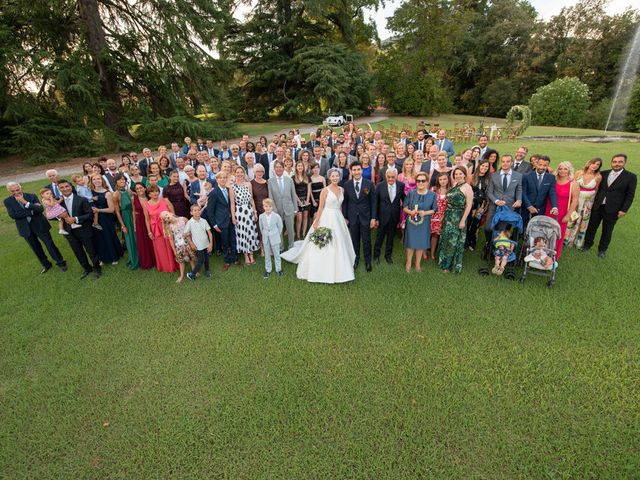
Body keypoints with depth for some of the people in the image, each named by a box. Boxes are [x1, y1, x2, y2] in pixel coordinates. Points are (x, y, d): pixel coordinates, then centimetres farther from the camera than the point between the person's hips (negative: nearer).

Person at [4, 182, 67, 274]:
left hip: (39, 225, -2)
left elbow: (41, 209, -18)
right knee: (36, 248, 15)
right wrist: (31, 211, -18)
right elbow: (12, 215, -14)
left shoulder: (32, 196, -6)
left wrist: (26, 202, -28)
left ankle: (60, 262, 16)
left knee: (50, 244, 2)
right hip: (25, 228, 2)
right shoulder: (8, 201, -2)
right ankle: (46, 264, 31)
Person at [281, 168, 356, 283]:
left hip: (338, 218, 6)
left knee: (338, 244, 14)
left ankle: (337, 269, 31)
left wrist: (343, 218, 15)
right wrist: (316, 222, -14)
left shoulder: (342, 189, 7)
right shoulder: (325, 190, -10)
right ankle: (323, 271, 15)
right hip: (326, 218, -6)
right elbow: (320, 207, -10)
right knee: (324, 245, 1)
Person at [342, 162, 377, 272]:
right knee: (355, 240, 13)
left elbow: (373, 202, -3)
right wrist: (345, 217, 1)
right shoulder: (347, 185, -1)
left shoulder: (369, 184, -5)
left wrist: (374, 218, -6)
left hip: (365, 217, -1)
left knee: (366, 240, 8)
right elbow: (345, 202, 3)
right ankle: (355, 259, 30)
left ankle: (368, 261, 25)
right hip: (352, 217, 1)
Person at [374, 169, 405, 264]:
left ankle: (388, 255, 37)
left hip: (394, 217, 2)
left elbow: (404, 199, 4)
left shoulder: (401, 185, -7)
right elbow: (375, 203, -7)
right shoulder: (379, 186, -10)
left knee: (391, 237, 17)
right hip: (383, 216, -2)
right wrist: (375, 218, -8)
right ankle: (376, 256, 31)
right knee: (379, 237, 12)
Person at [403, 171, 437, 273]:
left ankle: (418, 264, 29)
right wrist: (410, 212, -21)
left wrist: (425, 213, -18)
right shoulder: (411, 193, -4)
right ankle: (408, 263, 25)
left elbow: (434, 209, 1)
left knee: (421, 243, 10)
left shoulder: (432, 195, -4)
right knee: (411, 242, 7)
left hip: (424, 223, 0)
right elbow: (404, 207, 0)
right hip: (411, 222, 0)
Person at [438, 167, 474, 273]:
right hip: (448, 216, 6)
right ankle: (444, 261, 30)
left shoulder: (467, 187, -11)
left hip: (458, 218, -6)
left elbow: (469, 205, -14)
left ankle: (454, 265, 20)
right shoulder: (454, 185, 8)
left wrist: (463, 220, -17)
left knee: (454, 241, 3)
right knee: (446, 239, 14)